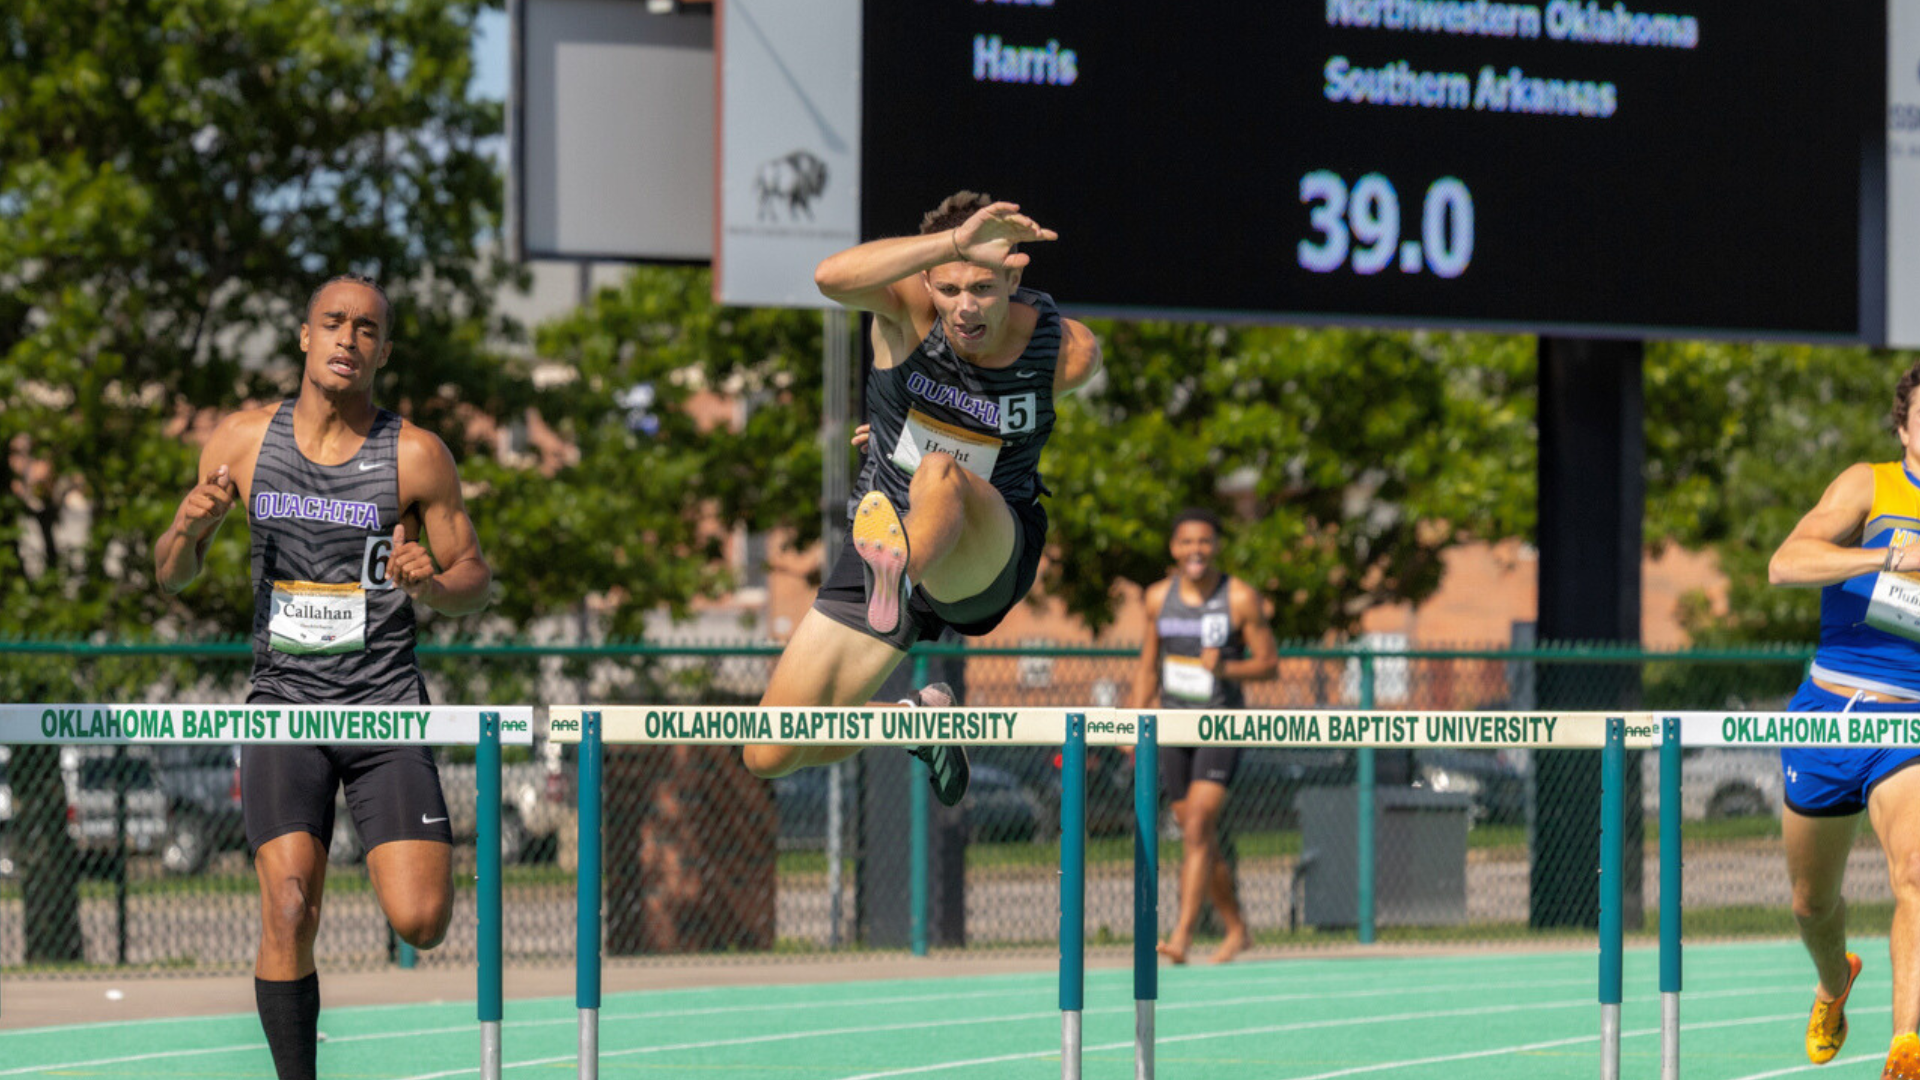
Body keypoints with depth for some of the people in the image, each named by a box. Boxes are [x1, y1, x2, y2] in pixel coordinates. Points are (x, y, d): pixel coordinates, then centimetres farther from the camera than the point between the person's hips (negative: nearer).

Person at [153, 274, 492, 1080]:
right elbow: (172, 575, 12)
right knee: (288, 913, -17)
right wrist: (187, 528, -11)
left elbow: (475, 581, 7)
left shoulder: (416, 456, -2)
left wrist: (432, 582, -16)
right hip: (284, 703, 1)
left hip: (386, 704, -1)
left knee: (421, 923, -11)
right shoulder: (243, 440, 4)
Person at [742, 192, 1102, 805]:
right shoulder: (908, 305, -14)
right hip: (886, 534, 3)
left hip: (988, 554, -3)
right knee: (770, 757, 1)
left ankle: (898, 573, -76)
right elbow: (833, 276, -38)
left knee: (939, 473, -40)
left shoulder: (1071, 354, -12)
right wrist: (956, 242, -51)